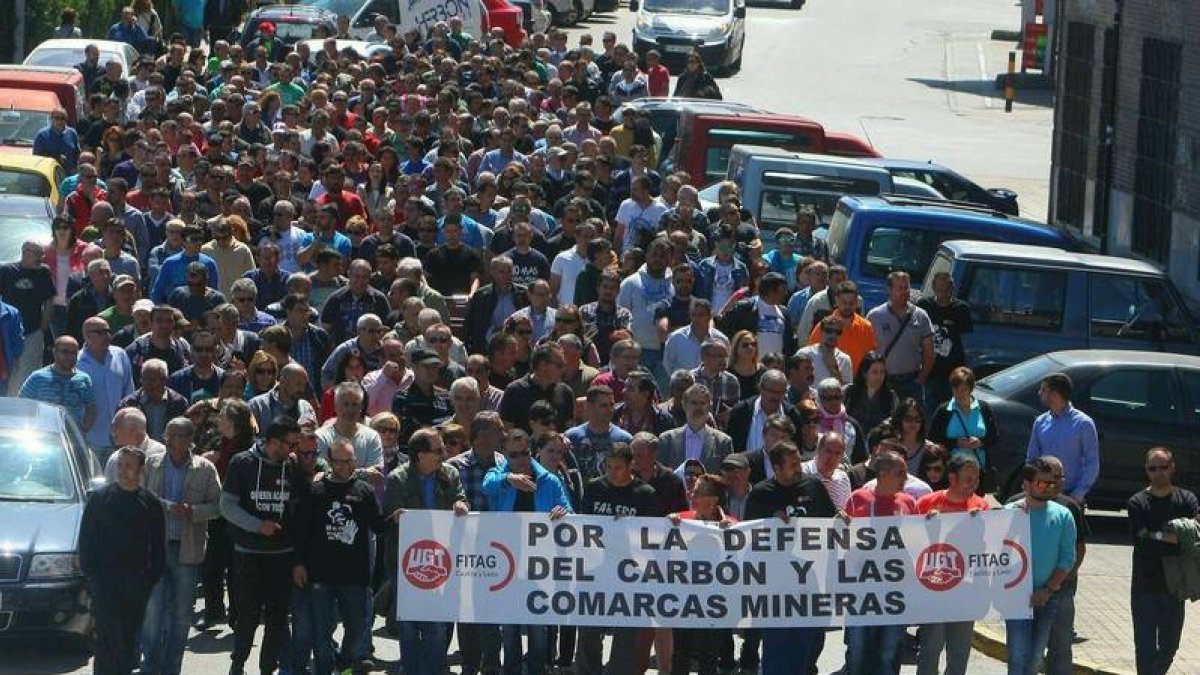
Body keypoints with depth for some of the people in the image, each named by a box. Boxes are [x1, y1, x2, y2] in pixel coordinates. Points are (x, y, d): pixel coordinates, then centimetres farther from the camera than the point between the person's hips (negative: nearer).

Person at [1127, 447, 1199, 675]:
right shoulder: (1137, 503, -5)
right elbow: (1141, 544, -18)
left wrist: (1158, 537, -22)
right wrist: (1178, 540, -19)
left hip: (1175, 587, 3)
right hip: (1145, 587, -3)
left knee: (1169, 648, 16)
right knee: (1145, 649, -6)